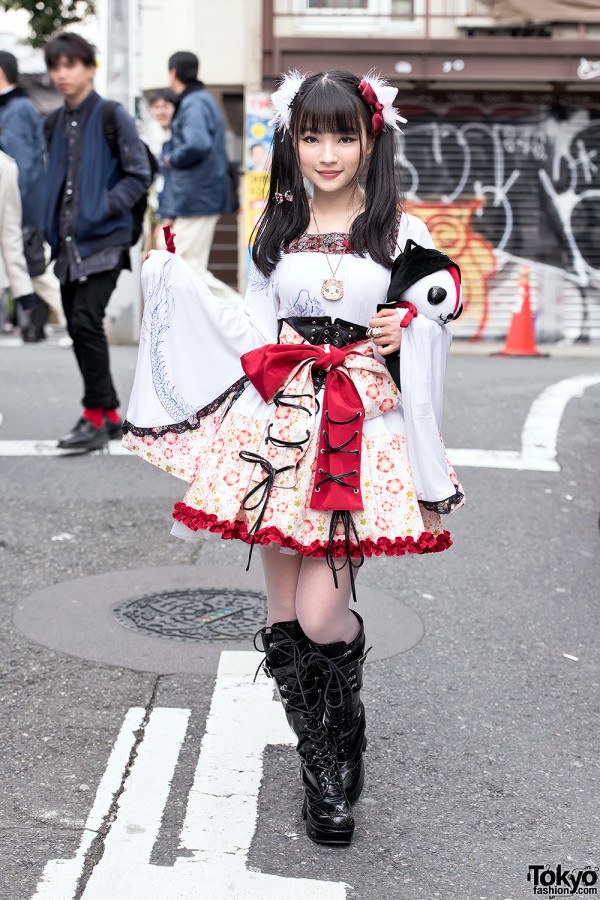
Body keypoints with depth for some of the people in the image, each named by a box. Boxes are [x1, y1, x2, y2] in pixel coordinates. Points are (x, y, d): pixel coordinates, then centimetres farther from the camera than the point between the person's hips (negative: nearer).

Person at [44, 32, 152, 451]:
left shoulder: (112, 116, -5)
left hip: (104, 240, -7)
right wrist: (53, 228, 10)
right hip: (69, 242, 7)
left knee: (86, 321, -16)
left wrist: (101, 209, -16)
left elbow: (139, 176, -8)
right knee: (78, 327, 8)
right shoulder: (57, 123, 14)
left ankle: (95, 417, -7)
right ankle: (110, 414, 19)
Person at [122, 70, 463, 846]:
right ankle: (322, 767, 26)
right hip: (276, 423, 3)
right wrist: (176, 273, 6)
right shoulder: (274, 231, 10)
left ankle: (347, 721, 23)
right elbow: (255, 335, 10)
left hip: (361, 431, -3)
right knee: (283, 615, 6)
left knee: (320, 614, -10)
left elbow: (428, 333, 7)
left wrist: (405, 333, -11)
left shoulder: (400, 234, 3)